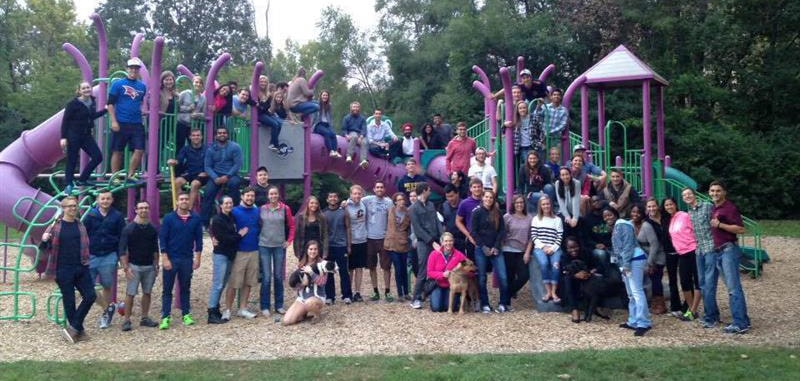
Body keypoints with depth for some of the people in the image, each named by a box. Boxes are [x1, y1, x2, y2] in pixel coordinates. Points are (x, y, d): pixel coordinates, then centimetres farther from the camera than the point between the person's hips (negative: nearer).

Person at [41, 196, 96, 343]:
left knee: (90, 296, -3)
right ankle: (78, 330, 18)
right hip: (63, 269, -3)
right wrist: (44, 240, -22)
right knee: (69, 301, 4)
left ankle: (73, 328, 9)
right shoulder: (56, 225, -3)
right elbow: (45, 246, -1)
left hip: (81, 267, 4)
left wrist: (86, 260, 8)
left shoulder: (80, 225, 7)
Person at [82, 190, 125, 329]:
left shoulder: (117, 216, 1)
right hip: (92, 256, 1)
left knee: (107, 286, 9)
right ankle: (108, 307, 13)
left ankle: (106, 312, 25)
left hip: (109, 257, -1)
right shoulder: (90, 215, 2)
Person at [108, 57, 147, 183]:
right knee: (117, 151, 4)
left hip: (137, 124, 3)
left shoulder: (142, 86, 10)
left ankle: (131, 174, 12)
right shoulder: (118, 84, -1)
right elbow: (110, 103, -3)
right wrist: (113, 121, -10)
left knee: (139, 150, -3)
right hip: (121, 124, -3)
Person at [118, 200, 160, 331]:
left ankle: (145, 318, 18)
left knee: (147, 292, 9)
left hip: (149, 266, 4)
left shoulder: (153, 229, 7)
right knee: (130, 293, -4)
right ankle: (127, 320, 2)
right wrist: (126, 267, -14)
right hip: (134, 266, -4)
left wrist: (156, 264, 10)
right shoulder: (129, 228, -6)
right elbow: (122, 250, -8)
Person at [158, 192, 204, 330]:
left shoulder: (196, 219, 1)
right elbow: (162, 239, -5)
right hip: (171, 259, -2)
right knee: (167, 289, 3)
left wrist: (197, 258, 1)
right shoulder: (169, 218, -4)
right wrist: (165, 259, -11)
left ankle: (186, 314, 19)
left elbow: (198, 239, 5)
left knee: (185, 288, 11)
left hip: (187, 259, 2)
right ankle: (165, 317, 8)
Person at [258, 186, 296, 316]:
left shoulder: (285, 209, 0)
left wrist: (289, 241, 2)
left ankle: (279, 305, 18)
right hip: (264, 246, -1)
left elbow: (291, 226, 8)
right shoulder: (261, 209, 0)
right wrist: (258, 239, 3)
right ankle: (265, 306, 8)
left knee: (278, 276, 9)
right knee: (266, 277, -1)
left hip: (280, 246, 1)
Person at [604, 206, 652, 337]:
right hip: (626, 263, 11)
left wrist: (626, 265, -22)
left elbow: (628, 245, -17)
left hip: (634, 260, -11)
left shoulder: (622, 225, -8)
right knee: (631, 294, 13)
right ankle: (633, 322, 19)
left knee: (637, 291, -16)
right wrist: (622, 265, 19)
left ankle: (643, 323, -19)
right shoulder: (614, 228, 23)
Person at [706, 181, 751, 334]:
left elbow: (741, 229, -16)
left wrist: (720, 225, -20)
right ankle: (711, 316, 24)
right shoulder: (712, 209, 15)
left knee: (733, 287, -10)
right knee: (708, 286, 12)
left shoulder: (730, 208, -9)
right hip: (712, 251, 9)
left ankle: (741, 323, -9)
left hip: (727, 250, -8)